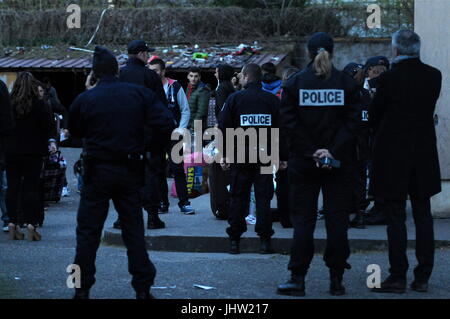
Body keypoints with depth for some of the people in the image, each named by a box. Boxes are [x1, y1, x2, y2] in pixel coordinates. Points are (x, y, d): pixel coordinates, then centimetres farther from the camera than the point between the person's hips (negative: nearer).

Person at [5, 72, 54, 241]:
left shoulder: (8, 104, -4)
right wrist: (44, 145, 11)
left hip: (11, 151, 2)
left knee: (12, 187, 9)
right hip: (33, 152, -2)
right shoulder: (38, 105, -8)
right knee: (31, 187, 1)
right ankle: (31, 223, -3)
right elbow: (47, 127, -4)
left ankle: (13, 222, 7)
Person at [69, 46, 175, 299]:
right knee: (134, 231, 9)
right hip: (131, 171, 2)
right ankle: (143, 289, 9)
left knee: (88, 231, 7)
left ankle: (82, 289, 7)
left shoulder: (84, 100, -5)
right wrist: (142, 145, -1)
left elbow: (75, 131, 9)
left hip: (98, 172, -1)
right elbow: (166, 122, -9)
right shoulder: (140, 94, -2)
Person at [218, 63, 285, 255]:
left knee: (238, 197, 5)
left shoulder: (234, 98, -1)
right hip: (265, 155, 1)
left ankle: (234, 240, 6)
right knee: (263, 197, 3)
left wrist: (224, 155, 3)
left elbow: (224, 128, -2)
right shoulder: (272, 100, 3)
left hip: (240, 154, -1)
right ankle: (265, 240, -1)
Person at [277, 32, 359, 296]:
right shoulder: (346, 84, 0)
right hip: (338, 162, 1)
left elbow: (290, 123, -8)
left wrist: (311, 153, -8)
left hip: (303, 163, 0)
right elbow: (352, 123, -7)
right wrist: (333, 151, -11)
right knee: (337, 218, 5)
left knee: (303, 218, 4)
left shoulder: (295, 83, -2)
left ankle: (298, 279, 0)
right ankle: (336, 280, 6)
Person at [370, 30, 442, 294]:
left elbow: (374, 116, -3)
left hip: (393, 153, -4)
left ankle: (398, 276, 0)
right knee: (423, 215, 10)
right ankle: (423, 277, 12)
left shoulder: (389, 78, -13)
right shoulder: (434, 76, -1)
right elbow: (429, 110, 8)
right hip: (425, 152, 4)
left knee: (395, 216, 0)